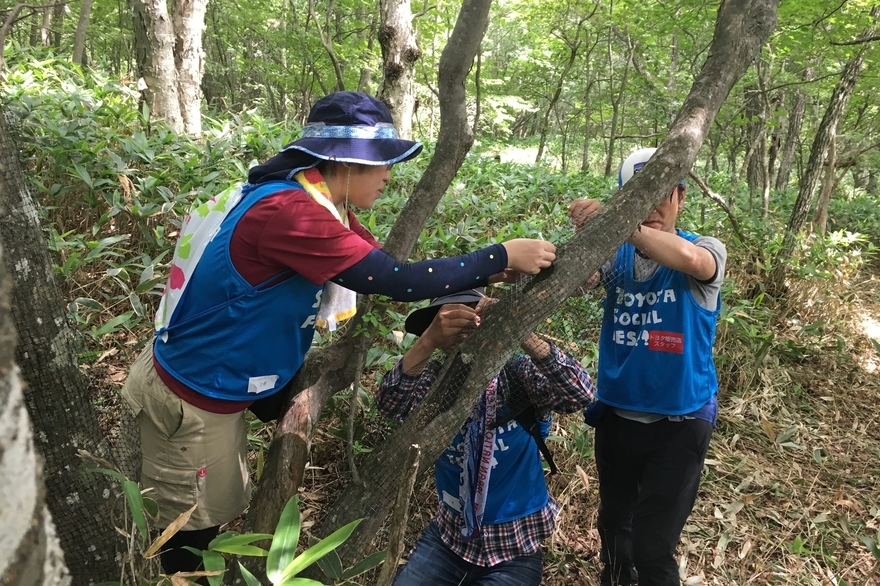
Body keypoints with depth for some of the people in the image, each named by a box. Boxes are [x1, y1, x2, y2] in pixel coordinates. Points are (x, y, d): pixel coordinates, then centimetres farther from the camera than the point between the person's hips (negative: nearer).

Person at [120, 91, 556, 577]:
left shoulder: (316, 206, -1)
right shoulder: (290, 212, -32)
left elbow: (386, 274, 0)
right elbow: (398, 282, -33)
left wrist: (491, 274, -7)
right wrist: (503, 257, -23)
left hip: (219, 385, 9)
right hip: (191, 400, -9)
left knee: (217, 511, 25)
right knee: (197, 528, 14)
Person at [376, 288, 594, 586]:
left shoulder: (518, 374, -12)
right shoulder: (437, 377, -7)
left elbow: (580, 394, -30)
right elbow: (389, 404, -26)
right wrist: (427, 343, -44)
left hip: (514, 549, -2)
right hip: (449, 535, 3)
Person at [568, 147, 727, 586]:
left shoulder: (707, 250, -10)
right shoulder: (616, 254, -1)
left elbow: (687, 258, -35)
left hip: (678, 421, -4)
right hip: (616, 412, 4)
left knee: (652, 547, 2)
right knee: (612, 524, 23)